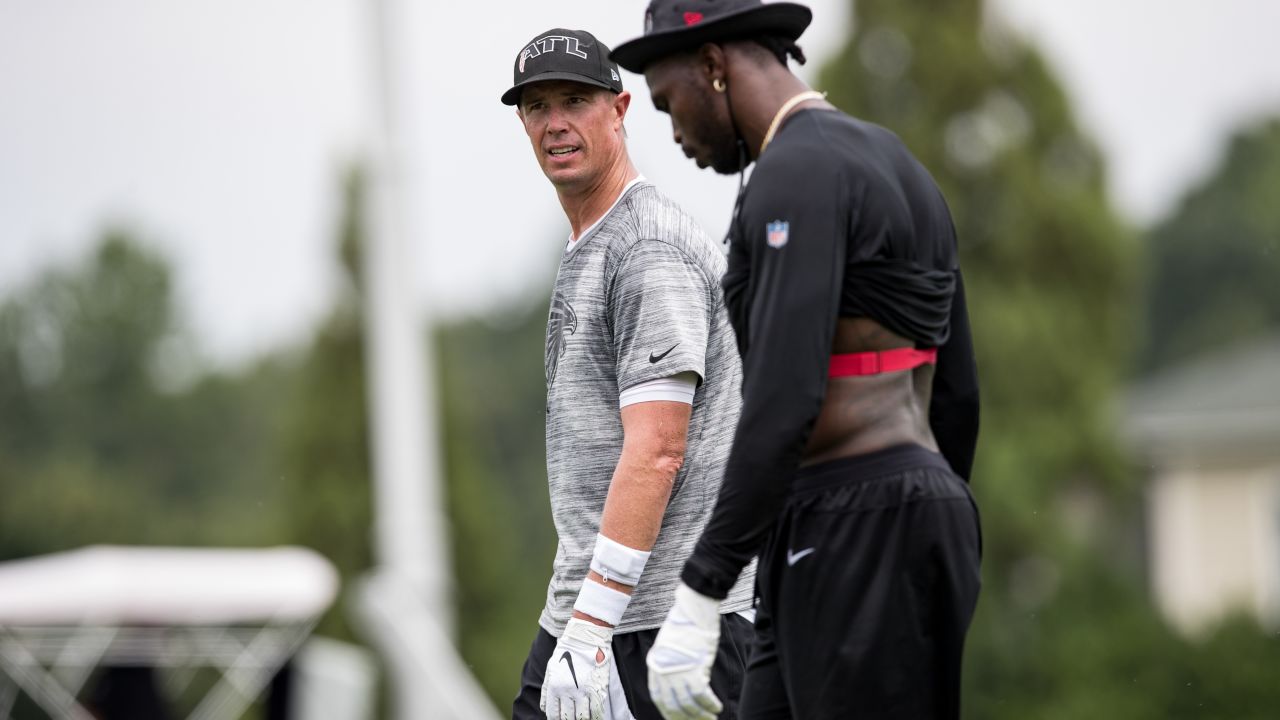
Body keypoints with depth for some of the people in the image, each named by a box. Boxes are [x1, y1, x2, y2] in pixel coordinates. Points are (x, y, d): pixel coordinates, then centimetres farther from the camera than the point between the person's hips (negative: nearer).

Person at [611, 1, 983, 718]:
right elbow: (955, 393, 22)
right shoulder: (896, 166, 18)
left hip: (854, 543, -10)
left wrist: (695, 598, -25)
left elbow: (783, 403, -24)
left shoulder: (796, 174, -14)